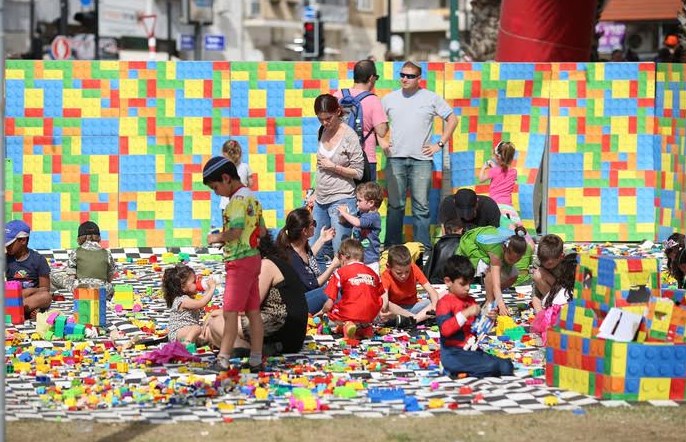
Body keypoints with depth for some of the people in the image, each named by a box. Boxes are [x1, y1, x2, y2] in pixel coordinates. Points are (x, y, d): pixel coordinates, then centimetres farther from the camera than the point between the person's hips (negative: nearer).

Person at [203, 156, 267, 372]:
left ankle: (222, 360, -7)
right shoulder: (251, 197, 14)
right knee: (253, 312, 9)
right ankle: (256, 360, 11)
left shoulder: (238, 200, -16)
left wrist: (217, 238, -8)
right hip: (253, 257, 10)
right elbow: (262, 231, 20)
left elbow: (235, 232, -25)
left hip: (239, 261, -10)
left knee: (230, 312, -8)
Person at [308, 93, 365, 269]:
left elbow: (358, 172, -9)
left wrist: (333, 167, -15)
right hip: (321, 200, 7)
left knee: (340, 253, -9)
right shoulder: (324, 132, 9)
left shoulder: (349, 136, -10)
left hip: (341, 200, -7)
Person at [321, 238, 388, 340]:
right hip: (370, 318, 5)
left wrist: (322, 311, 21)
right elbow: (384, 300, 16)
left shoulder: (341, 273, 4)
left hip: (349, 315, -5)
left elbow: (329, 305, 0)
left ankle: (344, 325, -12)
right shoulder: (372, 273, 16)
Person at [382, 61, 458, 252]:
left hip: (421, 159, -2)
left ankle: (423, 249, 3)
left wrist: (439, 144, 3)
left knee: (421, 206, -1)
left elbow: (452, 119, 9)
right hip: (395, 159, 2)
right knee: (395, 205, 3)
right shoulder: (389, 99, 10)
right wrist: (382, 143, 8)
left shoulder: (431, 98, 4)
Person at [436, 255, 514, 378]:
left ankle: (463, 372, -7)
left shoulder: (470, 301, 17)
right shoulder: (444, 303, -5)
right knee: (490, 366, -29)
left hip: (473, 351, 8)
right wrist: (465, 314, -24)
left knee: (507, 366, -9)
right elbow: (445, 329, -20)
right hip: (453, 354, -8)